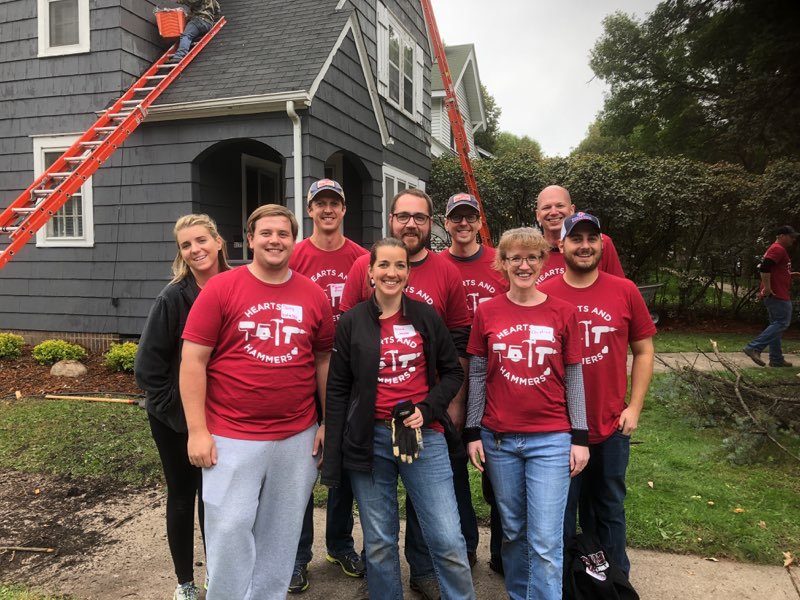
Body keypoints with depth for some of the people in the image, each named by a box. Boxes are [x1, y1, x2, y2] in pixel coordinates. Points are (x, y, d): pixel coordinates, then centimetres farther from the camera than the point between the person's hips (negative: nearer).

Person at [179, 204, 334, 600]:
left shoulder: (314, 295, 3)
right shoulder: (220, 289, -6)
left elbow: (324, 360, 11)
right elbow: (193, 361, -6)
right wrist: (197, 430, -10)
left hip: (297, 437, 3)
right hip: (231, 438, -3)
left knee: (281, 534, 15)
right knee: (230, 531, 5)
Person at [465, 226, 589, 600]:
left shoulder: (563, 313, -2)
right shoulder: (487, 312, 0)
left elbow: (573, 378, 2)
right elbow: (477, 376, 4)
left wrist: (580, 437, 0)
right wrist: (472, 433, 2)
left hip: (551, 439, -1)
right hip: (499, 438, 2)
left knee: (546, 541, -1)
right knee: (513, 531, 16)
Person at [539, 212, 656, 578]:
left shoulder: (624, 291, -2)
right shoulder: (544, 295, -6)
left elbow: (643, 350, 5)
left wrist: (634, 407, -1)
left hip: (612, 426, 2)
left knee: (609, 509, 18)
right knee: (562, 511, 13)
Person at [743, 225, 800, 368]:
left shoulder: (775, 250, 21)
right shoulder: (778, 249, -12)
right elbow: (764, 268, -25)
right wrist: (767, 288, -24)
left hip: (775, 295, 11)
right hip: (778, 295, -11)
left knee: (776, 325, 11)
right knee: (782, 323, -10)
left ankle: (776, 359, 14)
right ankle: (754, 348, -15)